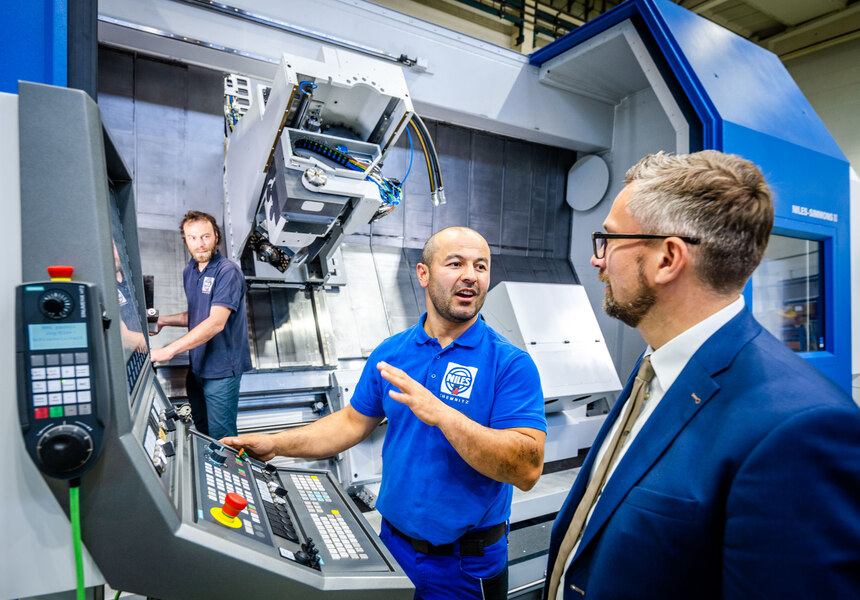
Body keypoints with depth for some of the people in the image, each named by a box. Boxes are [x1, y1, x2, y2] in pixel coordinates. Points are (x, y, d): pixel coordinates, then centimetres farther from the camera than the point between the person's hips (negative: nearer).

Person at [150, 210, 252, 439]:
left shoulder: (227, 272, -17)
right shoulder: (189, 271, 10)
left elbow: (216, 322, -26)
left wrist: (168, 350, -30)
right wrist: (162, 320, 6)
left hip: (221, 369, -8)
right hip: (197, 367, 8)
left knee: (221, 438, 2)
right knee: (202, 433, 20)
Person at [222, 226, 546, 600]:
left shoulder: (511, 365, -18)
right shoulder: (390, 353, -2)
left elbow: (528, 469, -27)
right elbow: (353, 422, 8)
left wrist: (442, 414, -35)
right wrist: (275, 444, 1)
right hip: (394, 543, 4)